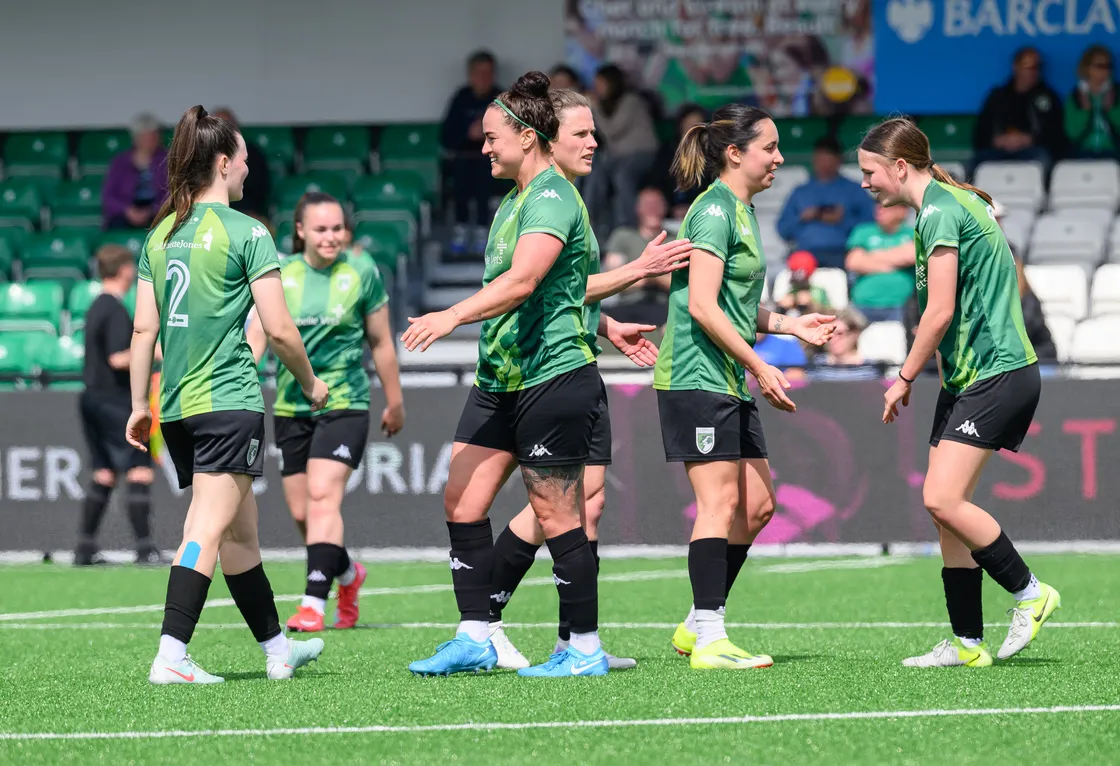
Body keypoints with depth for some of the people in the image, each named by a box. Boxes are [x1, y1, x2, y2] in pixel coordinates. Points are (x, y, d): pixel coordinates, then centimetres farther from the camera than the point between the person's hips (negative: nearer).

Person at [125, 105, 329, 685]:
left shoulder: (160, 235, 11)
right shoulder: (246, 233, -7)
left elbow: (144, 328, 11)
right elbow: (278, 329, -8)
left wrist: (140, 404, 17)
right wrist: (310, 383, 8)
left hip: (177, 408, 7)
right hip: (228, 399, -7)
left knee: (241, 529, 17)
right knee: (209, 529, -11)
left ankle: (277, 647, 27)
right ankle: (171, 657, -21)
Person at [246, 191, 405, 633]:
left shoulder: (361, 272, -1)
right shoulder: (280, 274, 3)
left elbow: (381, 342, 8)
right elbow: (257, 336, -3)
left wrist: (394, 402, 13)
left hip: (344, 403, -3)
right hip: (291, 408, 3)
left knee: (323, 498, -19)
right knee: (301, 514, 5)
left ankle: (314, 604, -23)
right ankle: (348, 574, 33)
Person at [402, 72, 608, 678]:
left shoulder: (552, 197, -14)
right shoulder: (513, 201, 16)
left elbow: (521, 281, -28)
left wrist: (451, 316, -34)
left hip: (553, 379, -10)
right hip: (499, 379, 10)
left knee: (557, 517, -4)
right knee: (461, 499, 3)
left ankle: (586, 650, 4)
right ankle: (474, 639, 7)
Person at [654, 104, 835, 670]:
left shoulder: (741, 211, 18)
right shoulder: (715, 209, -12)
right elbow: (703, 307, -20)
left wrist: (790, 324, 18)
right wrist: (760, 367, -18)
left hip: (730, 383, 10)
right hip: (698, 377, -10)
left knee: (757, 506, 9)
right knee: (720, 503, -11)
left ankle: (696, 625, 15)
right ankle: (708, 640, -11)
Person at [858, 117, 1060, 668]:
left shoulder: (940, 212, -14)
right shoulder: (956, 202, 17)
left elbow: (940, 312, -17)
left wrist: (904, 378, -7)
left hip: (995, 375, -10)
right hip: (968, 376, 10)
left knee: (942, 499, -17)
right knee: (945, 507, 6)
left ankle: (1029, 592, -3)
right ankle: (967, 644, 8)